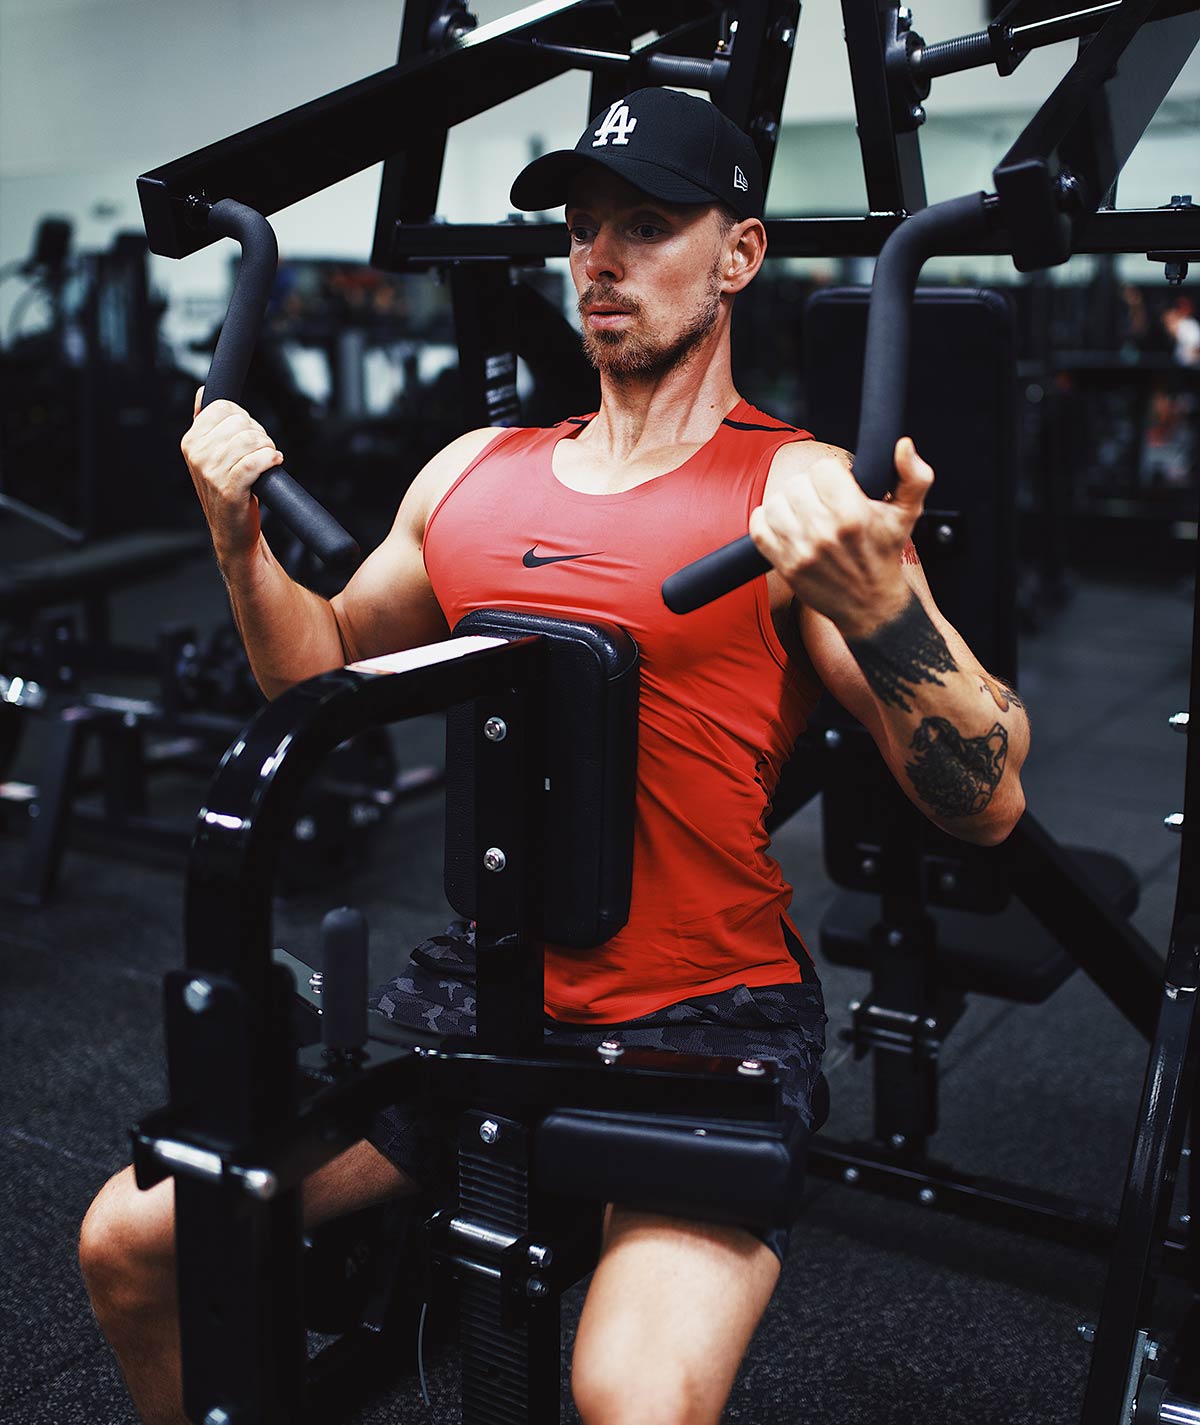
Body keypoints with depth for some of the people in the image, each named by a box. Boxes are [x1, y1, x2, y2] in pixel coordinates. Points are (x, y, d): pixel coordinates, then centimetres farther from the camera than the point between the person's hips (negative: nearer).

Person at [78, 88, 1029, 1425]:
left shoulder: (802, 490, -8)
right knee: (127, 1242, 4)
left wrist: (875, 597, -30)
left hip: (707, 1014, -5)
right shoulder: (475, 471, 10)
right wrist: (242, 532, 5)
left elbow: (988, 800, -14)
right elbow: (325, 683, 20)